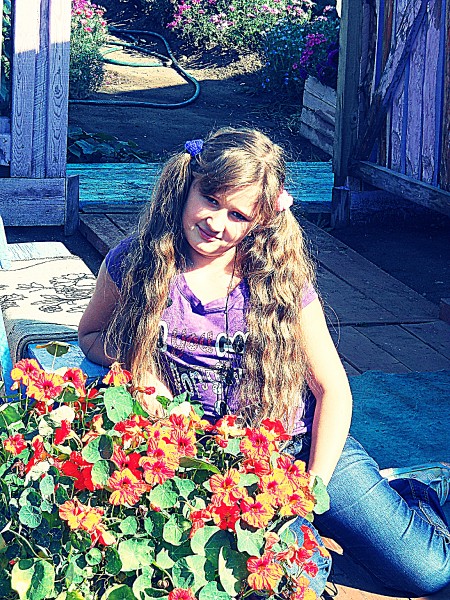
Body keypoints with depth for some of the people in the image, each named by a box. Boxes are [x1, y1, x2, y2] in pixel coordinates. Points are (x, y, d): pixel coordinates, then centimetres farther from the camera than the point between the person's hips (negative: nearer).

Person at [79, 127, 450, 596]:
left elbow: (332, 389, -5)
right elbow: (91, 334, 10)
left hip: (300, 447, 0)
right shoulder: (136, 265, -8)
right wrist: (135, 365, -13)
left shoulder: (279, 281, -10)